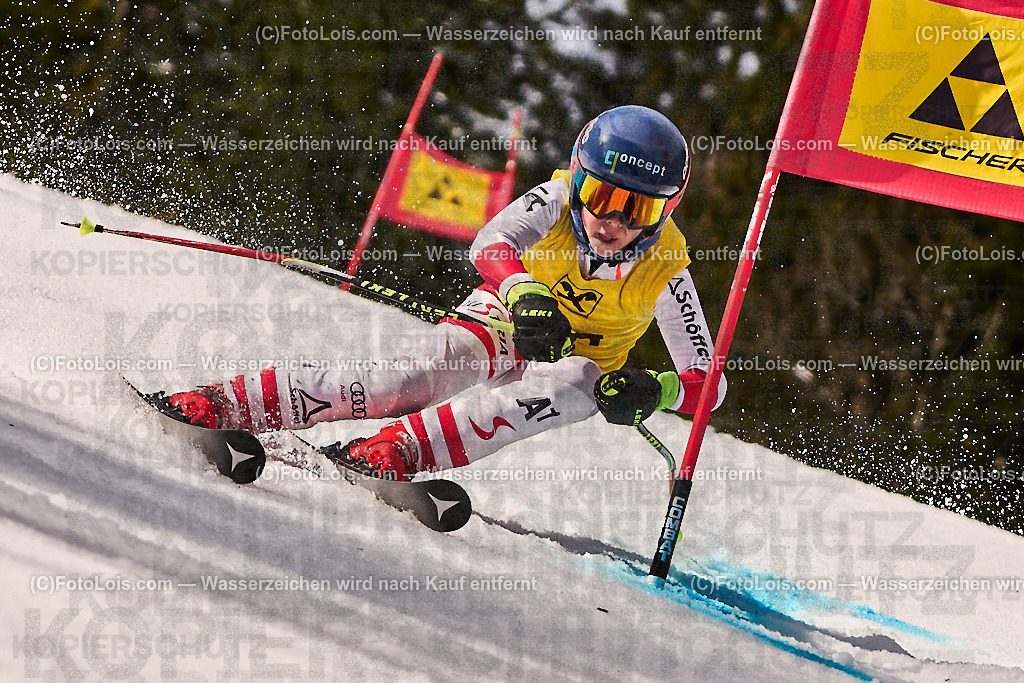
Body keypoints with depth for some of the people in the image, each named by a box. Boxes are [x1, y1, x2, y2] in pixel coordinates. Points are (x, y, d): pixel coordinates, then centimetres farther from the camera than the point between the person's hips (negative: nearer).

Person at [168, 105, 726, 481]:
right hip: (504, 322, -1)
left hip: (578, 364, 1)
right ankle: (224, 405, -42)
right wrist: (525, 294, -58)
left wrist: (653, 390, -39)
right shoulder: (558, 200, -19)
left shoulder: (664, 272, -18)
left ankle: (403, 449, -50)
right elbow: (491, 242, -37)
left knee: (580, 384, -37)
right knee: (420, 375, -33)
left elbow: (708, 382, -17)